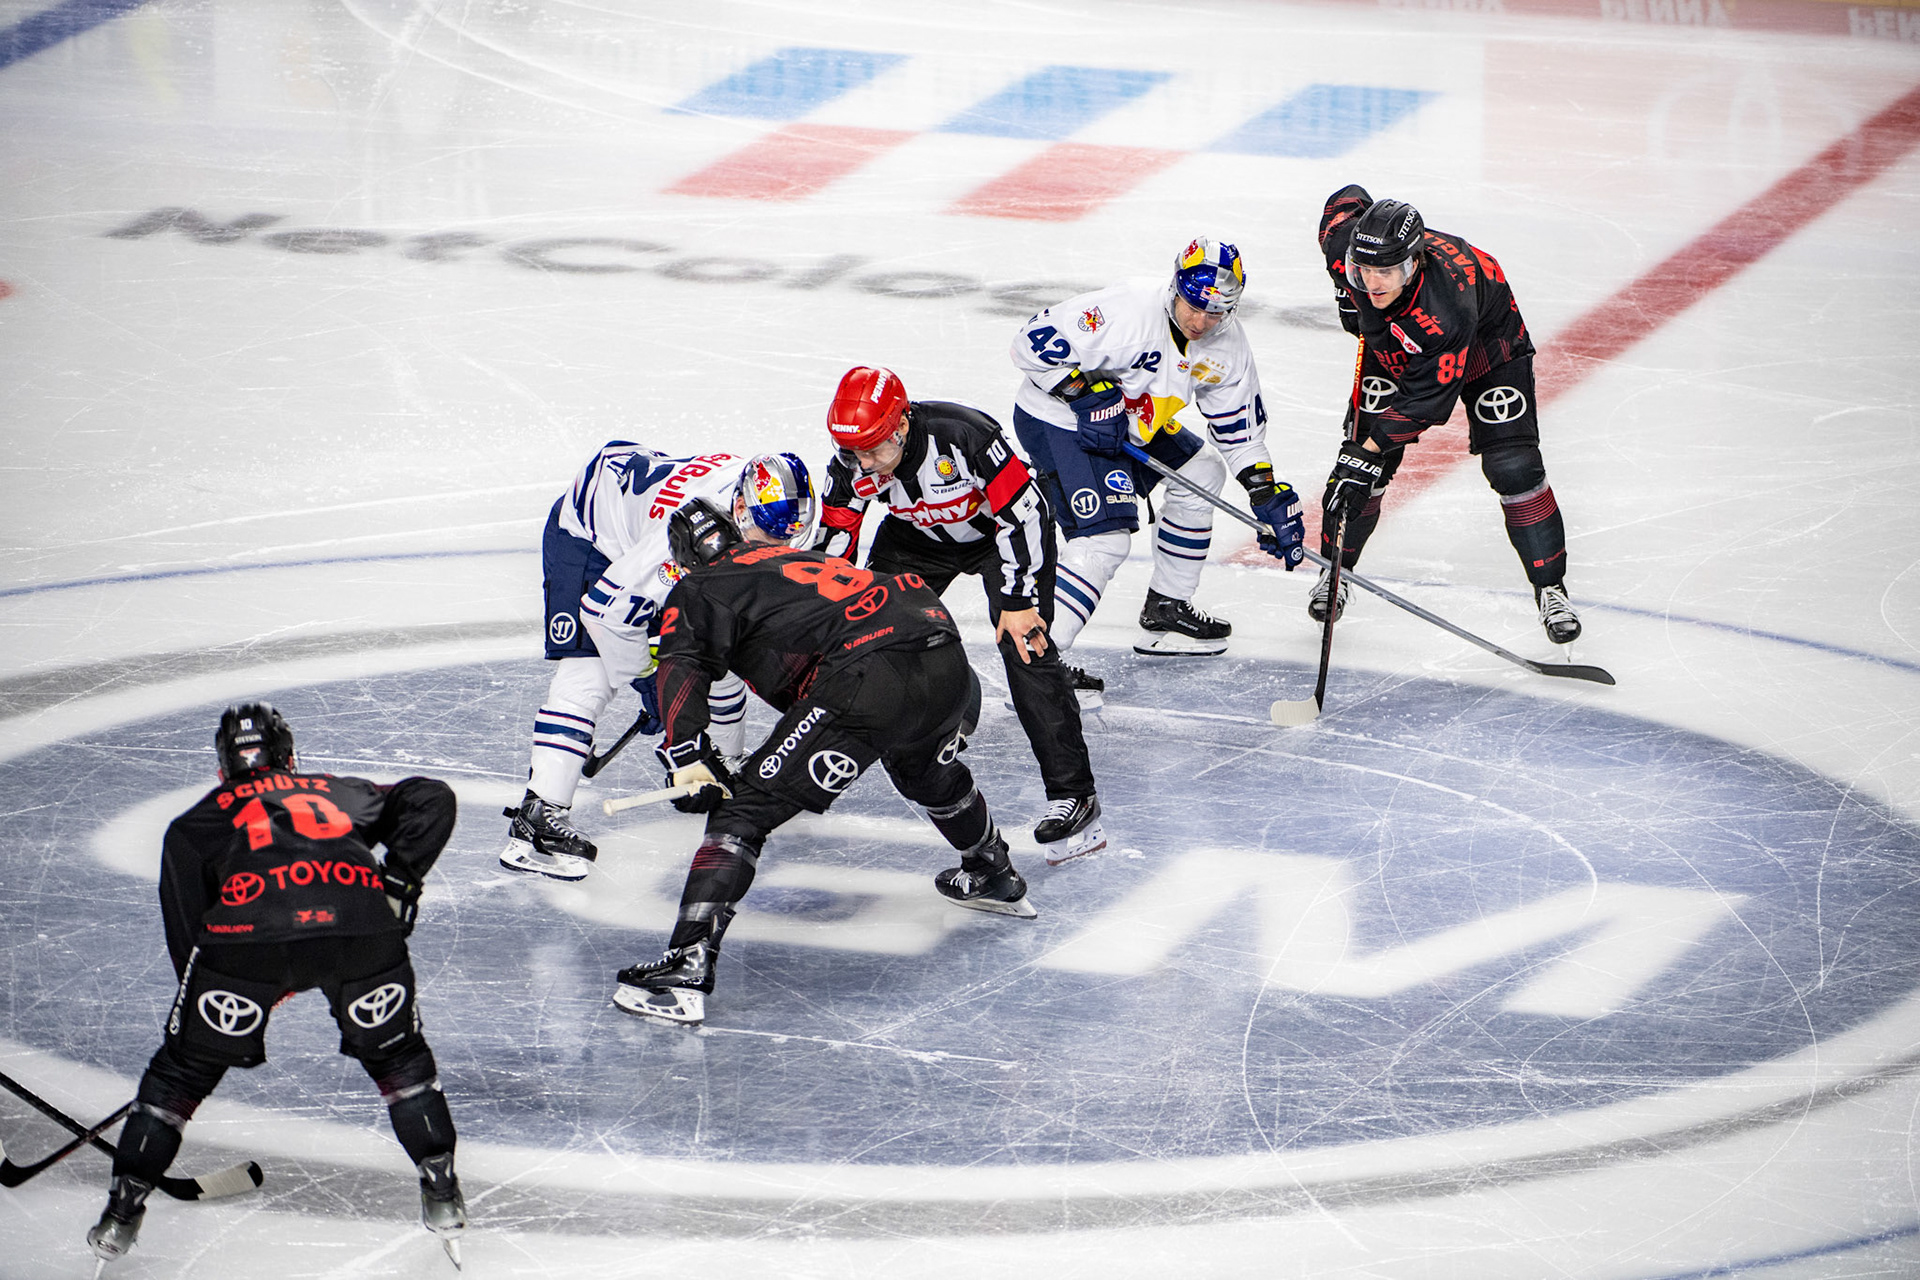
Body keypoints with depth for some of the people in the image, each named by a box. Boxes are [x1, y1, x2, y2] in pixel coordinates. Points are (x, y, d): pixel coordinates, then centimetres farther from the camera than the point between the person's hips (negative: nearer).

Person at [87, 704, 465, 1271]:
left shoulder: (198, 820, 35)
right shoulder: (343, 793, 38)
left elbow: (186, 926, 28)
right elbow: (430, 798, 23)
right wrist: (397, 882, 21)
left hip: (248, 931, -1)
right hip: (360, 923, 1)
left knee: (184, 1069, 19)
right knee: (397, 1056, 26)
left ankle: (123, 1211, 19)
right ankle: (442, 1197, 22)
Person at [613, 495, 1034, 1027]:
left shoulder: (698, 591, 15)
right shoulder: (799, 558, 36)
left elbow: (682, 667, -4)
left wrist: (687, 757, -12)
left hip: (873, 674, -7)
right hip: (949, 658, 7)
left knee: (746, 809, -5)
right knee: (928, 772, 40)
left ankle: (687, 966, -17)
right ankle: (997, 878, 62)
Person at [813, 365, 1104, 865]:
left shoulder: (965, 436, -38)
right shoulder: (851, 464, -22)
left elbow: (1023, 513, -31)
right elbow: (833, 542, -8)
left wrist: (1020, 600, -29)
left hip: (1003, 527, -5)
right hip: (920, 537, 5)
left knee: (1024, 646, -19)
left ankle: (1072, 792, -20)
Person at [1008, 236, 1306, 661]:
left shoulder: (1226, 344, -5)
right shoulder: (1128, 312, -30)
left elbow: (1239, 424, 6)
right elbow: (1034, 341, -28)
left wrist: (1268, 493, 0)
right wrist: (1087, 393, -30)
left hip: (1131, 425, 9)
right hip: (1055, 422, -9)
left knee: (1202, 474, 14)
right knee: (1106, 538, -22)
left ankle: (1166, 612, 24)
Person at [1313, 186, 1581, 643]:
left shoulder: (1448, 304, -45)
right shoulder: (1344, 242, -32)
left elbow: (1425, 399, -38)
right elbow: (1347, 199, -6)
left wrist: (1371, 451, -39)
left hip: (1486, 345, -4)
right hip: (1391, 346, 5)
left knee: (1512, 465, -13)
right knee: (1362, 447, -4)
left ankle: (1550, 587, 0)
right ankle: (1335, 569, 14)